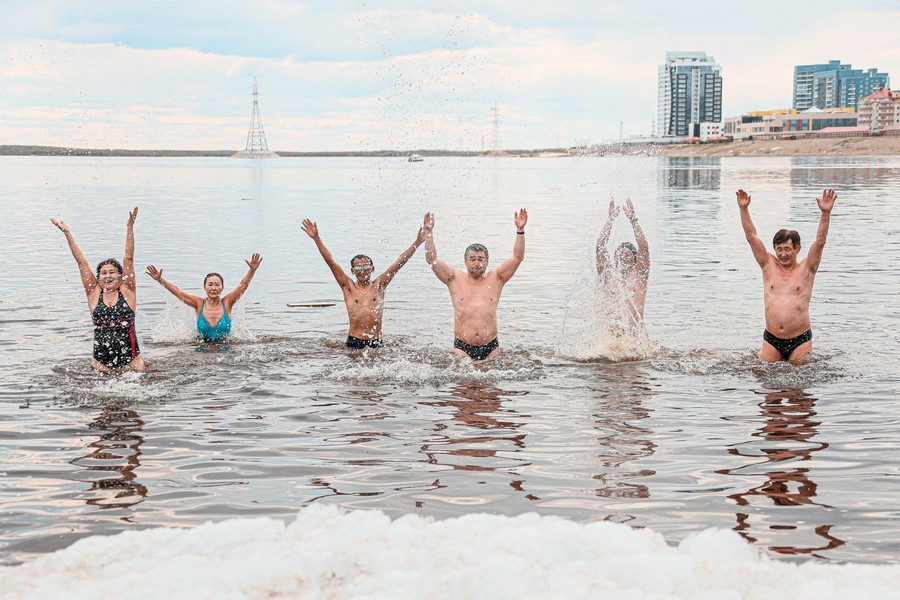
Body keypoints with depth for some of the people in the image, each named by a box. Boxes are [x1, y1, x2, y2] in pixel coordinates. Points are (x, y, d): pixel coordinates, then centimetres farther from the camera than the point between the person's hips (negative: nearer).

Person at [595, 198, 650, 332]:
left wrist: (633, 219, 2)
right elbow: (600, 246, 8)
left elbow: (644, 246, 2)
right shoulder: (608, 276, 14)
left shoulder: (639, 275, 12)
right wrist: (611, 218, 7)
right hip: (610, 331, 0)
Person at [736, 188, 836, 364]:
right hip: (771, 340, 2)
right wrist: (744, 209, -6)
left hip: (800, 341, -2)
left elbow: (820, 241, -10)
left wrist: (825, 213, -22)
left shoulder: (806, 269, 1)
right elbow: (751, 237, 2)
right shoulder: (769, 266, 6)